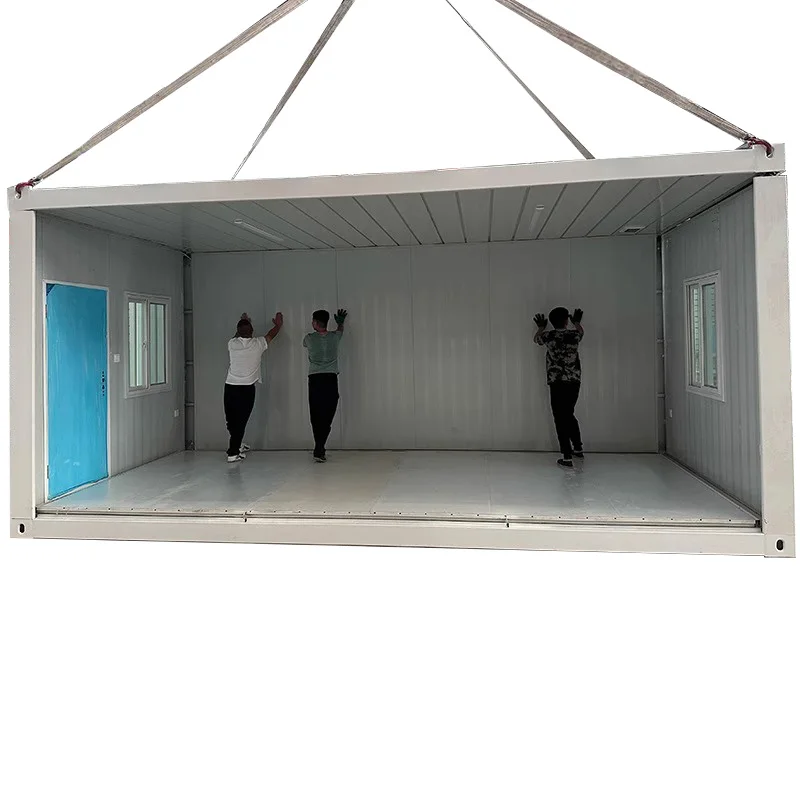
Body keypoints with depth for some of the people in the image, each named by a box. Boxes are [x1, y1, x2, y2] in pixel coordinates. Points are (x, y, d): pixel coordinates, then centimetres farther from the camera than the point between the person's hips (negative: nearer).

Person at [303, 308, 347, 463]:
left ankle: (319, 449, 6)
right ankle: (319, 450, -13)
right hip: (331, 380, 0)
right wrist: (340, 322, 55)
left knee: (316, 417, 7)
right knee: (327, 417, -2)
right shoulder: (334, 337, 5)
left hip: (314, 380, 0)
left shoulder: (309, 338, 3)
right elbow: (340, 329, 31)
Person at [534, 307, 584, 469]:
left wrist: (541, 327, 40)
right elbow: (581, 331, 28)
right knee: (569, 415, 21)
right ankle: (578, 448, 33)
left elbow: (536, 339, 21)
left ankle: (567, 458, -5)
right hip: (574, 382, 4)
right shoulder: (574, 334, 0)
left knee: (560, 419, -2)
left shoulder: (548, 336, -5)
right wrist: (577, 322, 48)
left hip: (557, 383, -3)